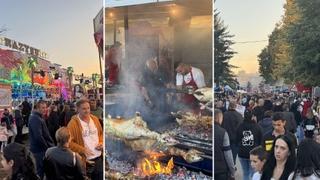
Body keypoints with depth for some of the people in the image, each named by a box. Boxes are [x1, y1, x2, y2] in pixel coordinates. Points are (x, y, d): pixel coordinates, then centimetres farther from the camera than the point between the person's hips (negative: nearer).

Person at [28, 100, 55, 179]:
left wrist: (50, 145, 12)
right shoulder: (35, 118, -19)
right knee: (41, 170, -1)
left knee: (40, 169, 18)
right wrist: (47, 148, -17)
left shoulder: (39, 117, 13)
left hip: (41, 148, 10)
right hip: (40, 149, -10)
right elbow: (38, 136, -27)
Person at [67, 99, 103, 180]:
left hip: (98, 158, 5)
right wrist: (82, 150, -20)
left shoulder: (95, 119, 6)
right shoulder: (73, 123, -11)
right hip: (84, 160, -5)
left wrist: (101, 142, 0)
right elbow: (69, 142, -13)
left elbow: (101, 133, 19)